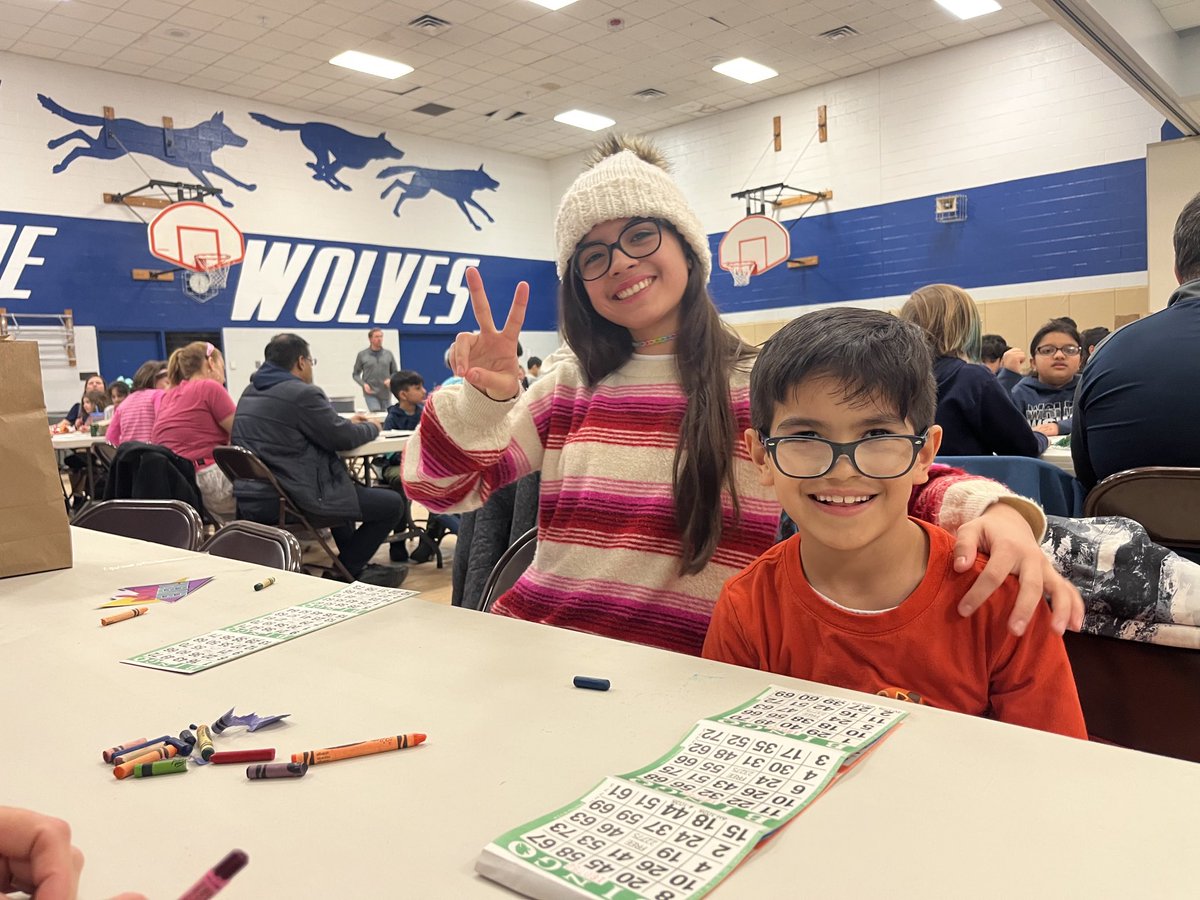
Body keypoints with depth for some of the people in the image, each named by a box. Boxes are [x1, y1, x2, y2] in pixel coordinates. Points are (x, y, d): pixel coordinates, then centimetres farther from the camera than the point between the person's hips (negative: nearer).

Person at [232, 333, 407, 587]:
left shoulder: (250, 393, 14)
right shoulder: (303, 393, -16)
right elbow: (342, 438, -9)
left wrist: (347, 423, 22)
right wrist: (371, 428, 12)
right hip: (292, 500, -10)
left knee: (343, 487, 36)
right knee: (392, 504, 0)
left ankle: (352, 564, 40)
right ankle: (347, 571, 12)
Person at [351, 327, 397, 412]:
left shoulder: (389, 354, 7)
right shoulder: (362, 355, 3)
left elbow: (395, 372, 13)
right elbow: (355, 374, 7)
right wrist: (363, 384, -10)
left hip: (385, 393, 3)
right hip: (370, 393, -3)